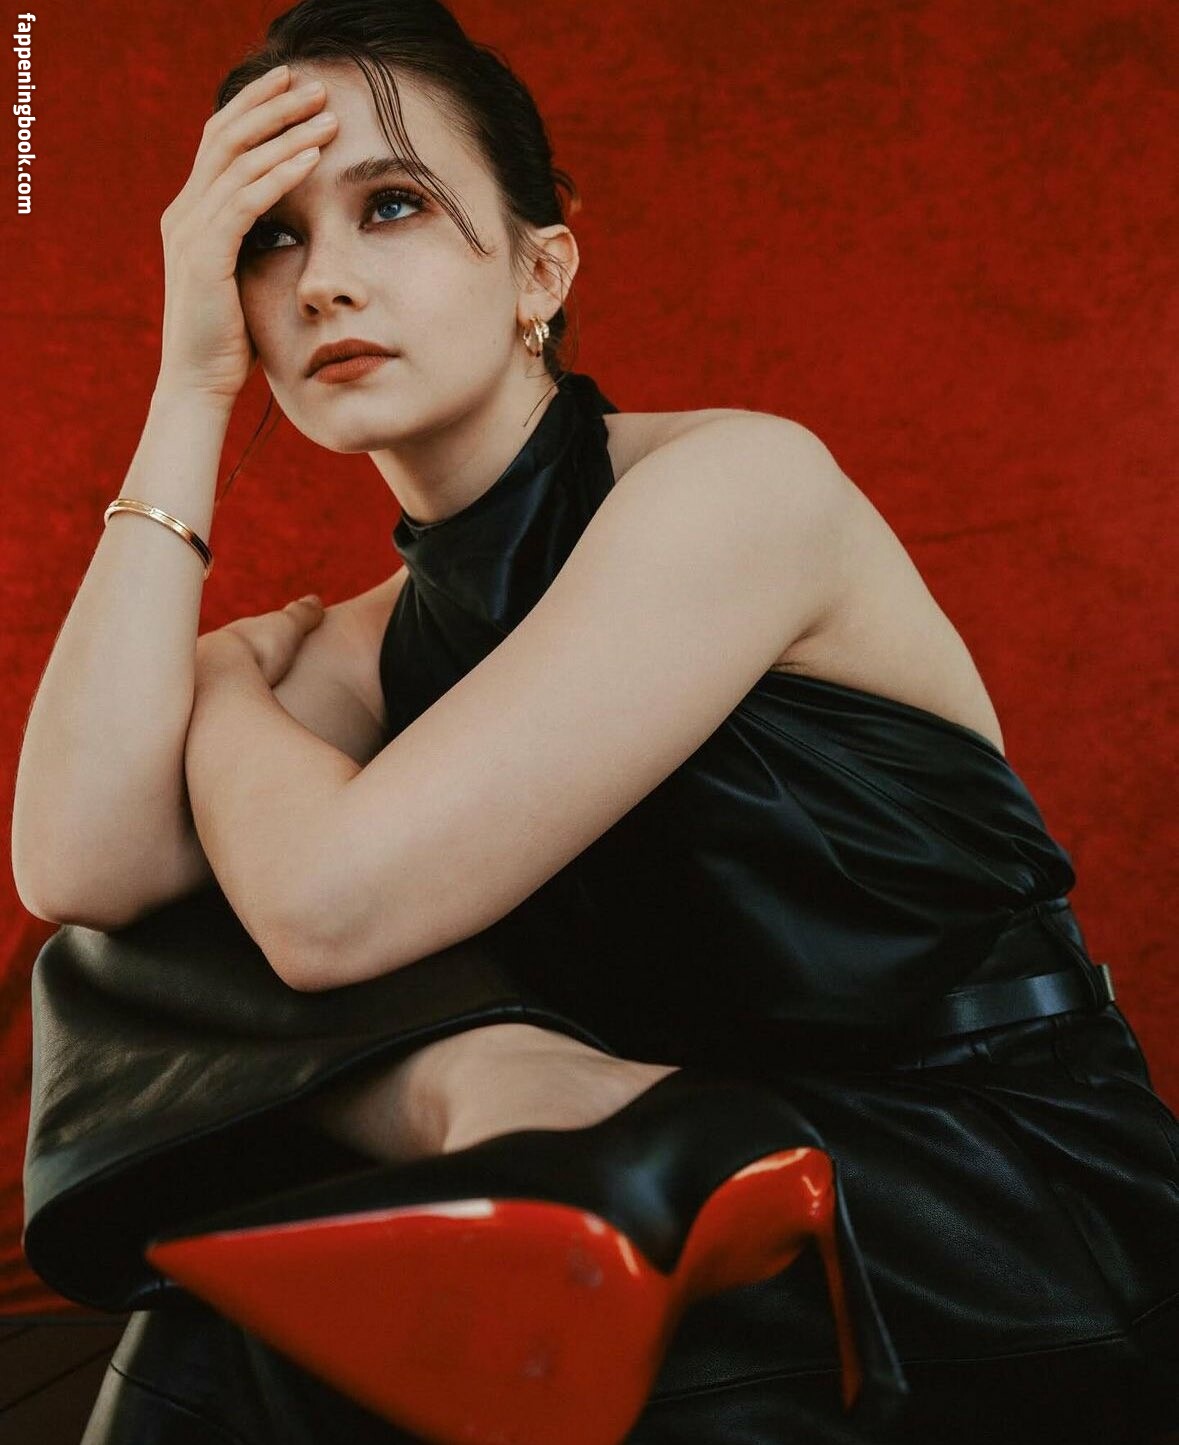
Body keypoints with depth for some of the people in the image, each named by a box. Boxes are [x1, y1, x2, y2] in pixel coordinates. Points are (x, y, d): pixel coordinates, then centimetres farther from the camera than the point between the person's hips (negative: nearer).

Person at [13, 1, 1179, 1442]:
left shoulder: (738, 482, -15)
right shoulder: (391, 636, 6)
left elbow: (332, 901, -23)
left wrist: (230, 681, 0)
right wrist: (188, 388, -6)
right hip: (688, 1154, 6)